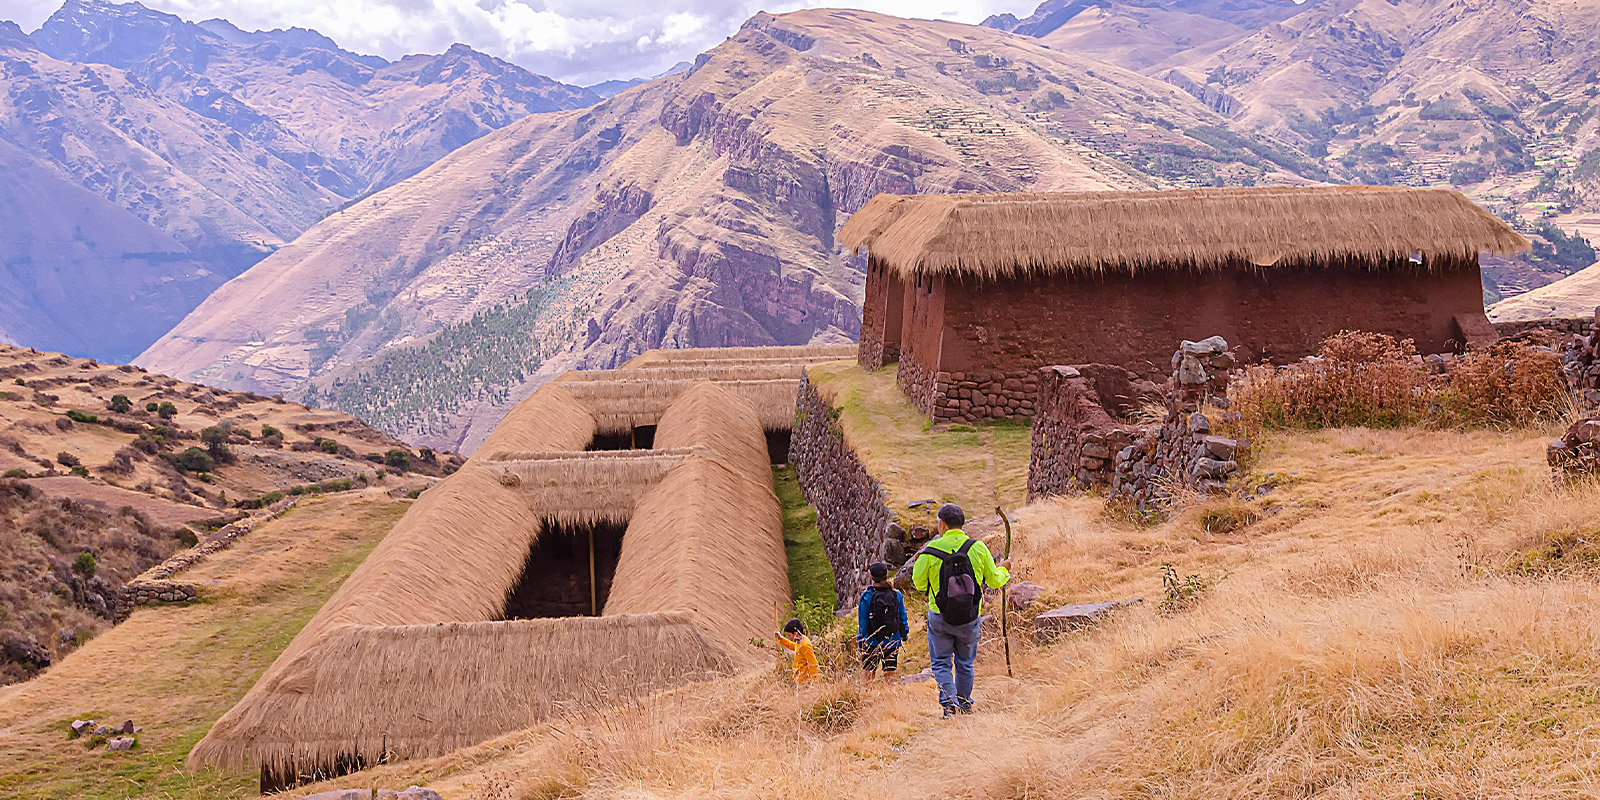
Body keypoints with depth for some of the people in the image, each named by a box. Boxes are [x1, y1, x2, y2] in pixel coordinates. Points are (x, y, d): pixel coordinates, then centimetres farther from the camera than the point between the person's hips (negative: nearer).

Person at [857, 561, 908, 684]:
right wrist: (904, 634, 21)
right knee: (890, 673, 8)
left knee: (867, 672, 5)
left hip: (872, 642, -2)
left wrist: (860, 641, 3)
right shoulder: (896, 595, 0)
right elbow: (903, 617, 8)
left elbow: (862, 622, -4)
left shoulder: (867, 596, -8)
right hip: (892, 641, 3)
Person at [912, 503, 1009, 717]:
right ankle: (964, 703, 29)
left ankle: (949, 700, -7)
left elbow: (919, 584, -2)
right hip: (970, 619, 2)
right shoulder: (978, 548, -7)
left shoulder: (931, 551, -12)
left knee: (941, 663, 10)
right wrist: (1004, 571, 25)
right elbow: (994, 581, 3)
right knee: (965, 663, 20)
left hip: (940, 618, -2)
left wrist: (919, 562, 15)